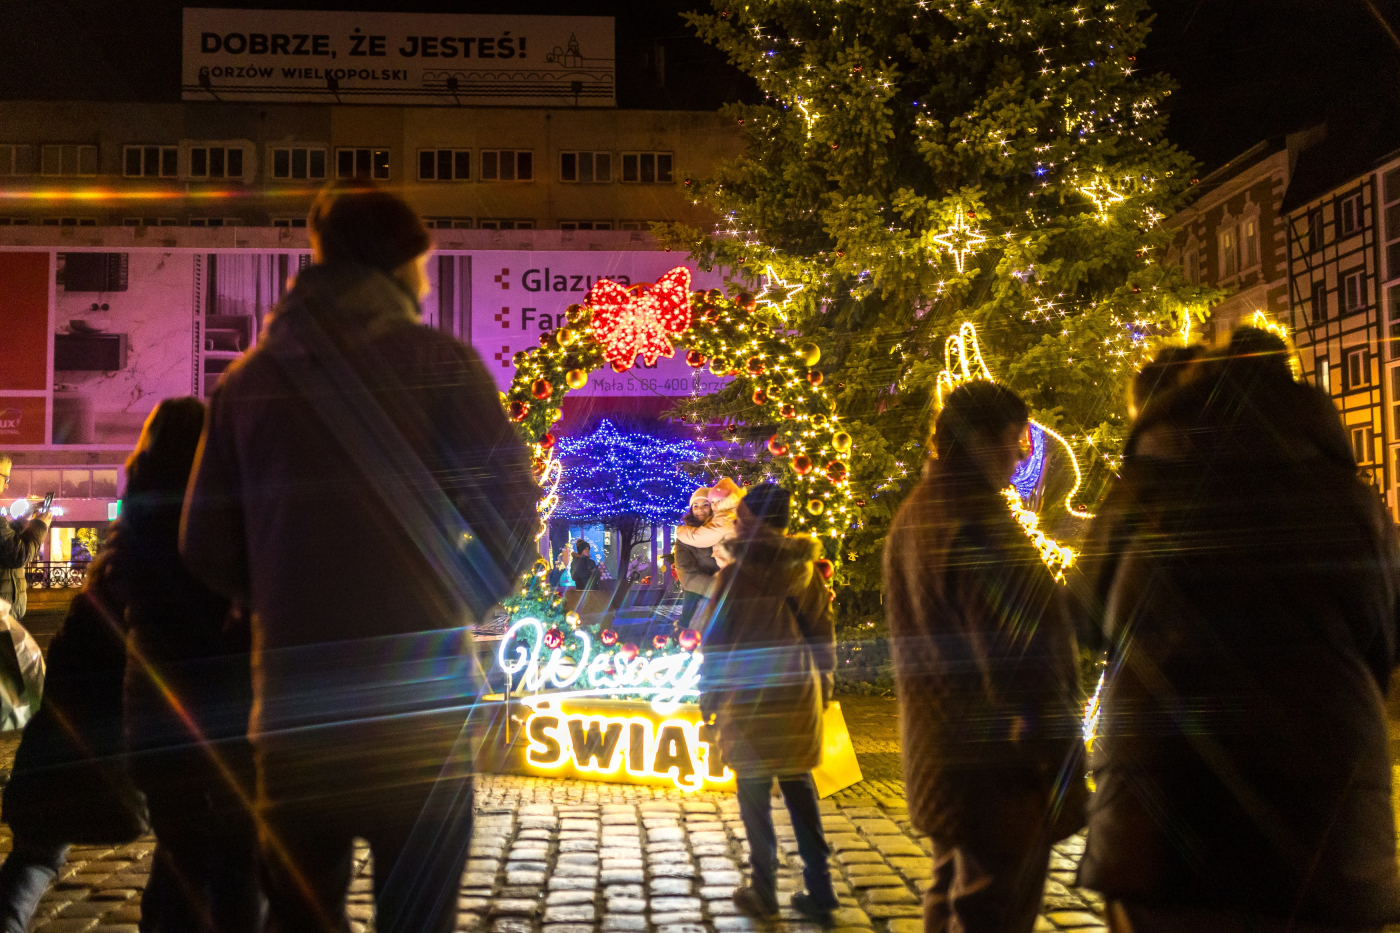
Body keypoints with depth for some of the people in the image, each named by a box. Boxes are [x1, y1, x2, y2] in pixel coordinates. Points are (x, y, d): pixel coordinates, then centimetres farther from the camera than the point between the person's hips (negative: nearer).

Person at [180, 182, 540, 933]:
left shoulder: (249, 379, 6)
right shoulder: (438, 365, -4)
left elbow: (207, 548, 5)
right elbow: (509, 513, -12)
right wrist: (454, 607, 4)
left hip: (292, 698, 4)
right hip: (414, 701, -3)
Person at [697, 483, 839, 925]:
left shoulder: (734, 575, -12)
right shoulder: (804, 571, 1)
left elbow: (716, 641, -10)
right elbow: (823, 635, 6)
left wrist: (708, 696, 0)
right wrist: (823, 686, 16)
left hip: (749, 701, -4)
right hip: (799, 698, 4)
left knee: (755, 796, 7)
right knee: (800, 792, 12)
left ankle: (763, 893, 14)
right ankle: (819, 894, 14)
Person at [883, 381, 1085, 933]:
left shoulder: (910, 517, 11)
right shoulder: (980, 521, -21)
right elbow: (1022, 660, -24)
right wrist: (1059, 772, -19)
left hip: (936, 758, 10)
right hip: (996, 775, -10)